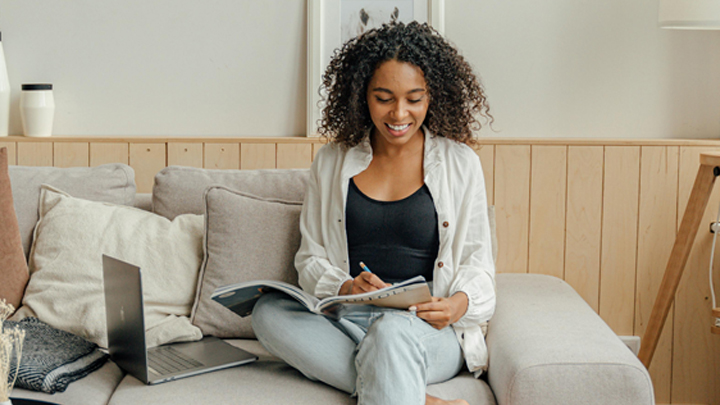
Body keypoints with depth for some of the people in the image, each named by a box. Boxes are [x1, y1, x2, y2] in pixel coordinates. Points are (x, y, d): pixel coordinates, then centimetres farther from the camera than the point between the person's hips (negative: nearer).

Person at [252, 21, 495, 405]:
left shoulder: (459, 162, 5)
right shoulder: (331, 162, 11)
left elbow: (477, 262, 7)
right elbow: (311, 258, 11)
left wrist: (459, 302, -17)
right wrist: (344, 288, -12)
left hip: (429, 330, -4)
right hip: (344, 322, 5)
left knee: (393, 329, -41)